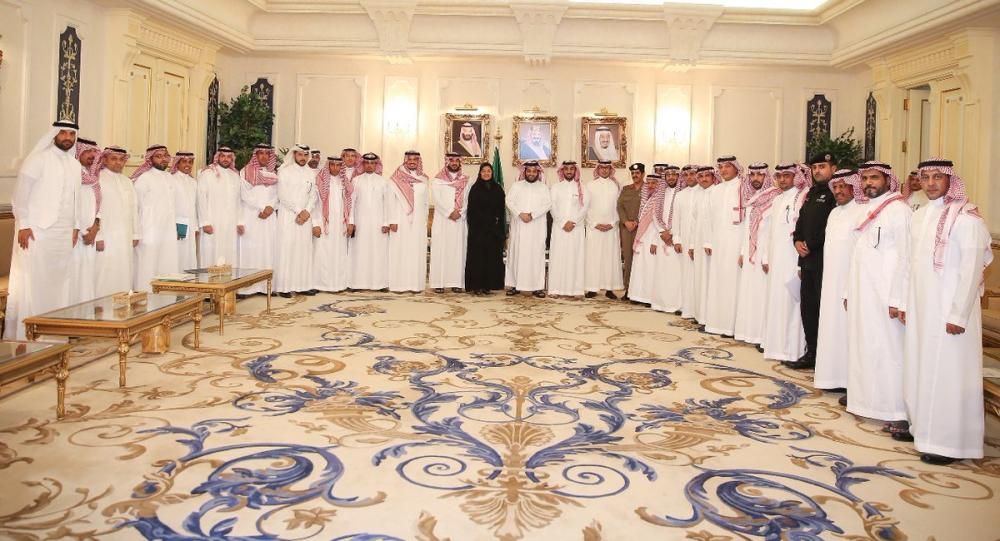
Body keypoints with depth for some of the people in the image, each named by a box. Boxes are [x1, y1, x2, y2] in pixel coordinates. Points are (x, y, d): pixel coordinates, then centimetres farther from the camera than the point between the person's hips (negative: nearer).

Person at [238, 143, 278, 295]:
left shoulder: (273, 174, 14)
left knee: (268, 248, 0)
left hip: (269, 217, 4)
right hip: (251, 215, -4)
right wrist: (262, 207, -11)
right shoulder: (246, 171, 2)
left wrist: (270, 207, -10)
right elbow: (245, 194, -6)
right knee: (250, 249, -7)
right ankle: (246, 286, -7)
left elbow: (276, 194, 9)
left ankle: (267, 285, 2)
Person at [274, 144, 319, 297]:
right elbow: (283, 196, -8)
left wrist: (307, 212, -9)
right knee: (286, 250, -5)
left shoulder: (310, 173, 12)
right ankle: (284, 286, -3)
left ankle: (302, 285, 6)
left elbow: (313, 196, 7)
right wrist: (299, 210, -11)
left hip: (306, 216, 4)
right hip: (288, 216, -4)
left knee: (304, 249, 2)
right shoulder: (285, 171, -1)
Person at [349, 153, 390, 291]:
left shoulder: (383, 181, 7)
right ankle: (358, 282, 1)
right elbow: (351, 202, 4)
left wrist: (386, 223, -3)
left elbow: (387, 203, 4)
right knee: (360, 252, -2)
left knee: (379, 252, -2)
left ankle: (379, 282, 2)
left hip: (377, 222, 0)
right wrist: (350, 221, -4)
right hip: (360, 222, 0)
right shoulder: (356, 180, 6)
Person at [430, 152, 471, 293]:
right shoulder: (437, 180, 4)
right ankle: (439, 282, -3)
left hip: (460, 221, 2)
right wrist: (450, 213, -15)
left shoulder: (466, 181, 10)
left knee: (458, 250, 0)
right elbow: (437, 199, -6)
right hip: (442, 220, -2)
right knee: (441, 250, -4)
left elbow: (467, 200, 3)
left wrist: (459, 213, -12)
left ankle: (457, 282, 2)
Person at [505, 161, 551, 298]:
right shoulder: (516, 186, 9)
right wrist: (520, 214, -16)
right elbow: (509, 201, -1)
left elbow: (548, 204, -4)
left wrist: (532, 214, -15)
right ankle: (514, 284, 4)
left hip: (537, 227, 0)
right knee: (517, 253, 1)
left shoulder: (543, 187, 8)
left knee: (536, 254, -2)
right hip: (519, 226, 1)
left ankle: (537, 286, -1)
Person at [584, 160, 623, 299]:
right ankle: (592, 288, 0)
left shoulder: (617, 186, 6)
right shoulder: (590, 185, 4)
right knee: (593, 257, -3)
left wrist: (612, 223, -7)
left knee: (611, 257, 0)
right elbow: (586, 207, 1)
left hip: (611, 228, 1)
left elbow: (619, 207, 4)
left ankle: (609, 288, 4)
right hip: (593, 227, -1)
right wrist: (595, 224, -7)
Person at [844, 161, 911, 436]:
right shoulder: (869, 211, 15)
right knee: (863, 349, 11)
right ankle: (867, 402, 22)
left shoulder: (899, 210, -9)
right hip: (861, 294, 8)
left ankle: (898, 413, 2)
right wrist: (849, 292, 14)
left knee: (888, 351, -5)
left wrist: (897, 299, -18)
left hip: (884, 296, -8)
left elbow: (905, 257, -15)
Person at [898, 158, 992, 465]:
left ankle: (952, 442, 5)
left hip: (949, 309, -7)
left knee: (948, 373, -3)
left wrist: (958, 315, -17)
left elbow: (972, 268, -15)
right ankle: (922, 426, 25)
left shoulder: (966, 216, -11)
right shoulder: (920, 215, 11)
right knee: (920, 367, 13)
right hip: (920, 308, 7)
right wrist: (905, 303, 13)